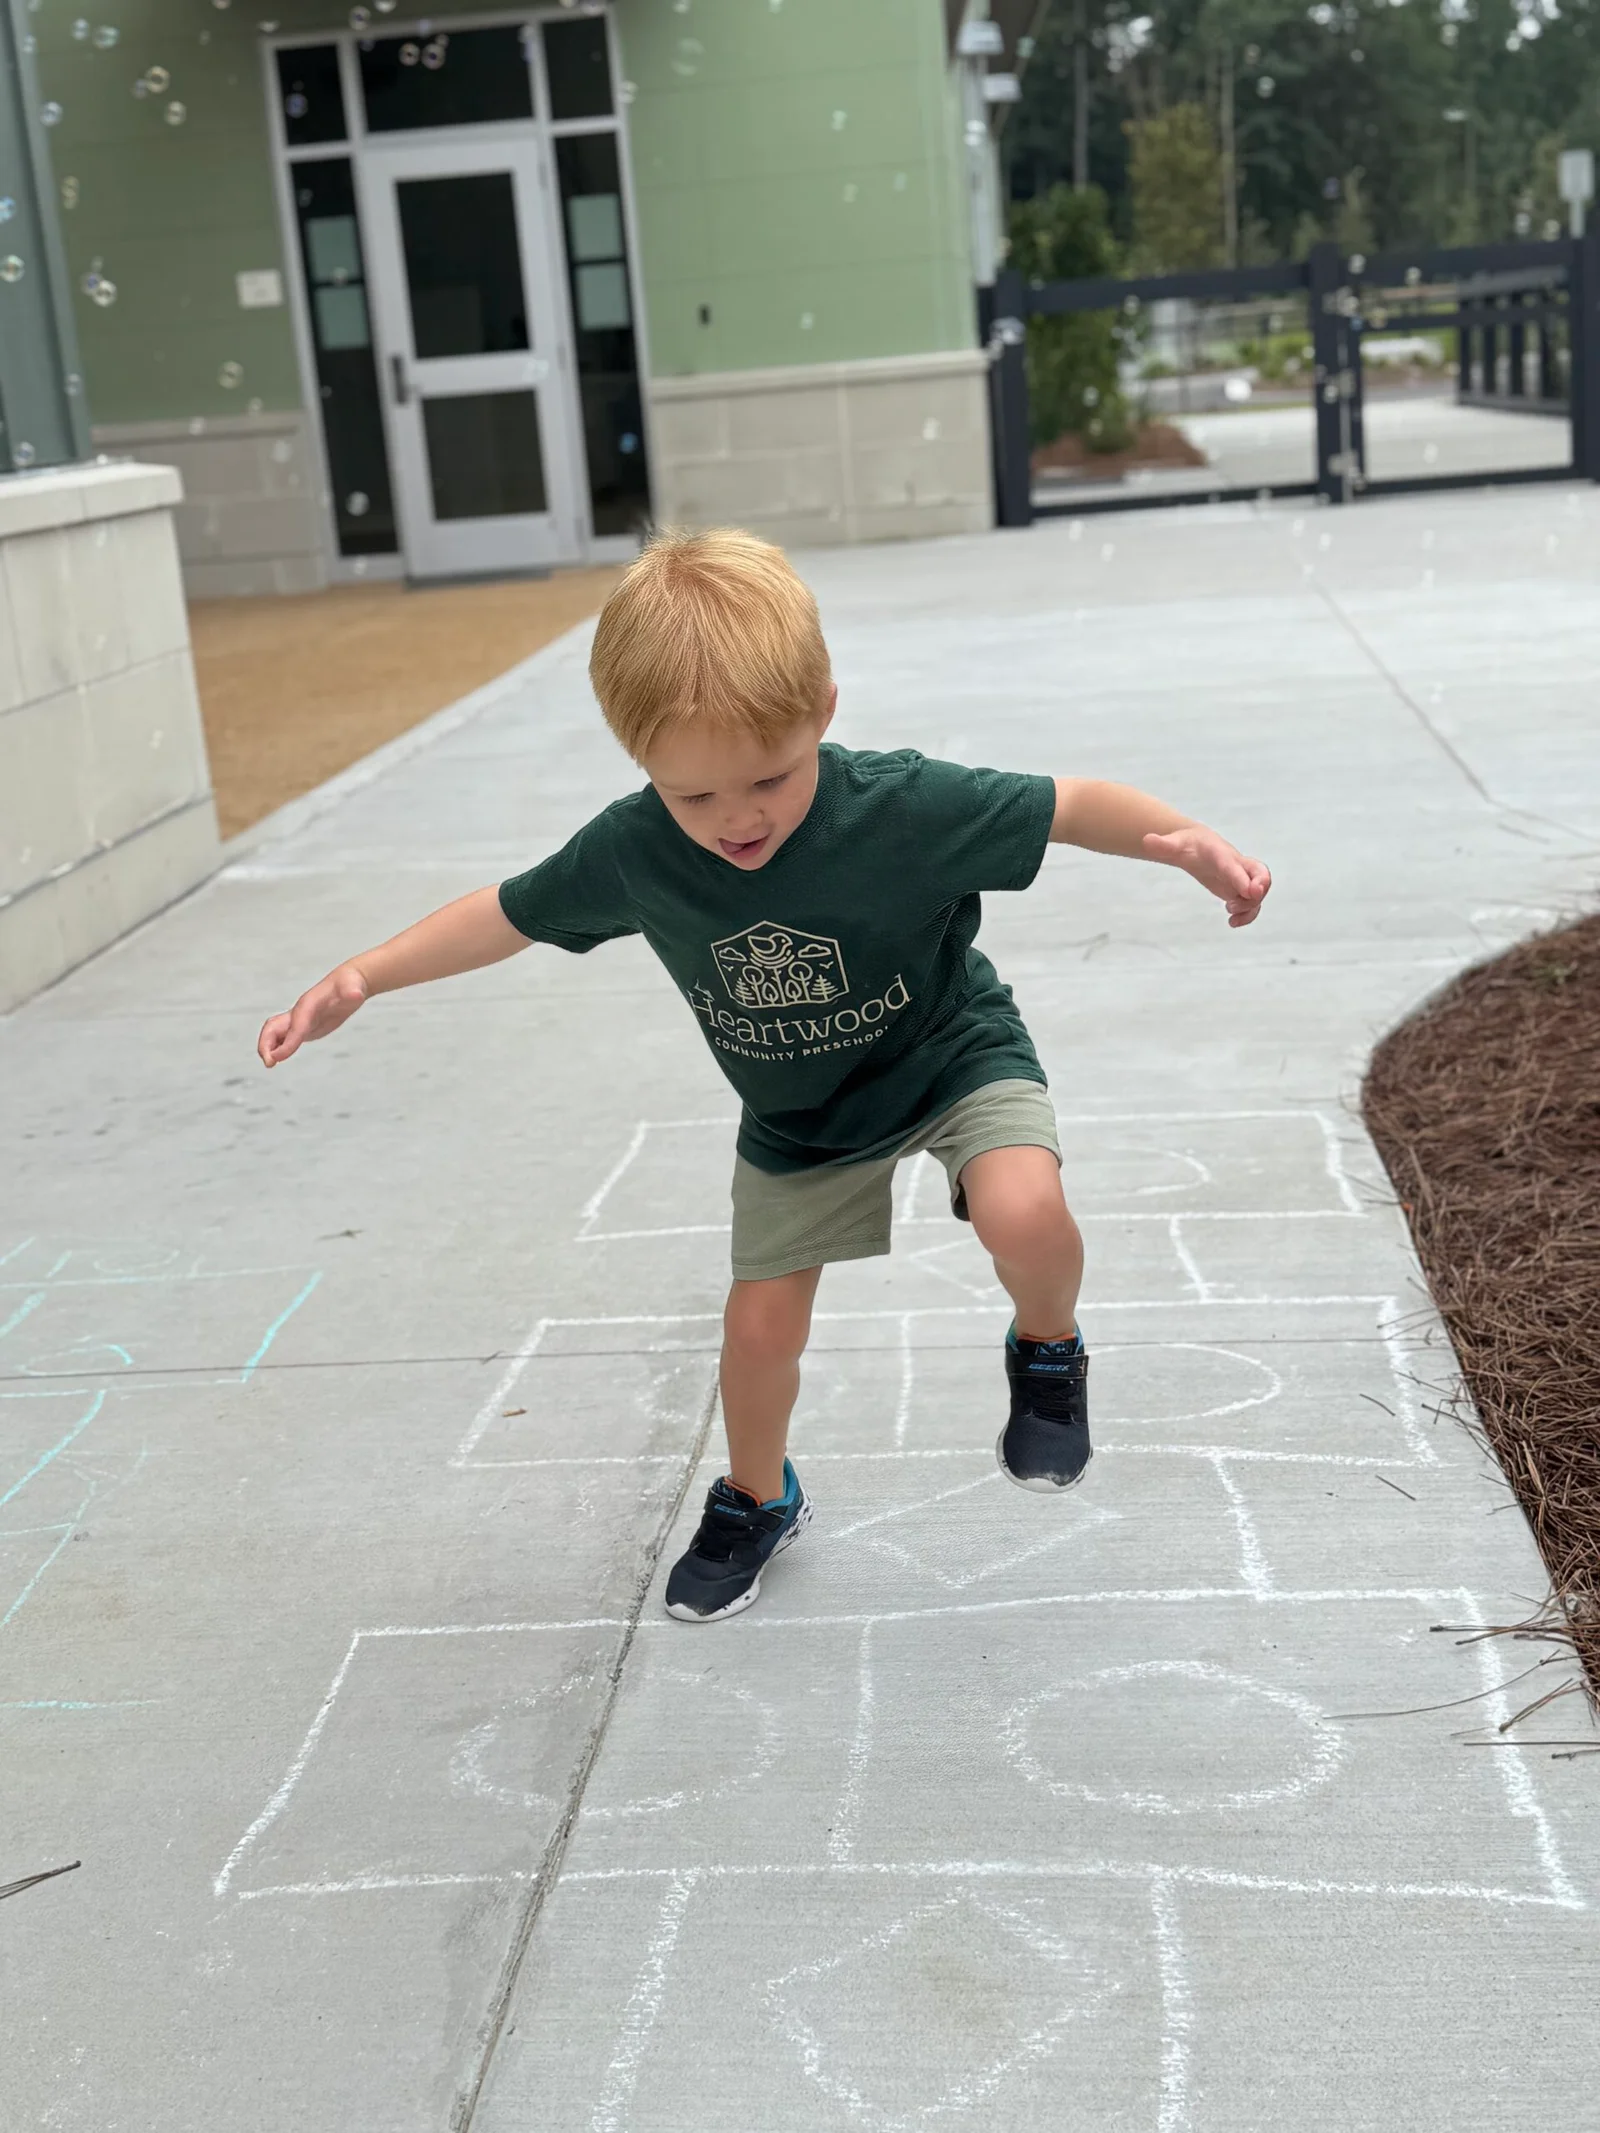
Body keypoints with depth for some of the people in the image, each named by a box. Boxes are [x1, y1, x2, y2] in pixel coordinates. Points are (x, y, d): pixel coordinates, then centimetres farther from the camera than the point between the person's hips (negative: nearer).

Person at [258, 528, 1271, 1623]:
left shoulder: (903, 807, -34)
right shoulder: (632, 851, -24)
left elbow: (1068, 804, -26)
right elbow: (510, 915, -8)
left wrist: (1192, 844, -43)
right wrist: (360, 977, -14)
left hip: (955, 1056, -3)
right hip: (798, 1119, 3)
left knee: (1021, 1213, -32)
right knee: (762, 1321, 8)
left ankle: (1048, 1347, 4)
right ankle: (758, 1500, 39)